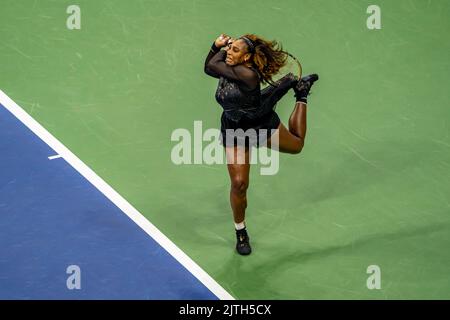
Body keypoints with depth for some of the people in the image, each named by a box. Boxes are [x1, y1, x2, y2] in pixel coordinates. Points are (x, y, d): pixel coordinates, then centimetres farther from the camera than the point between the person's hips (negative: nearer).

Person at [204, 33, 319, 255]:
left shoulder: (248, 75, -34)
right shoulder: (227, 69, -14)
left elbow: (213, 65, -32)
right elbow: (208, 68, 8)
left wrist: (222, 50, -15)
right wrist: (217, 46, -7)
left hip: (263, 124, -3)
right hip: (234, 131, 3)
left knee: (296, 145, 27)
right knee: (239, 184, -8)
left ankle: (301, 92, 46)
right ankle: (241, 232, 13)